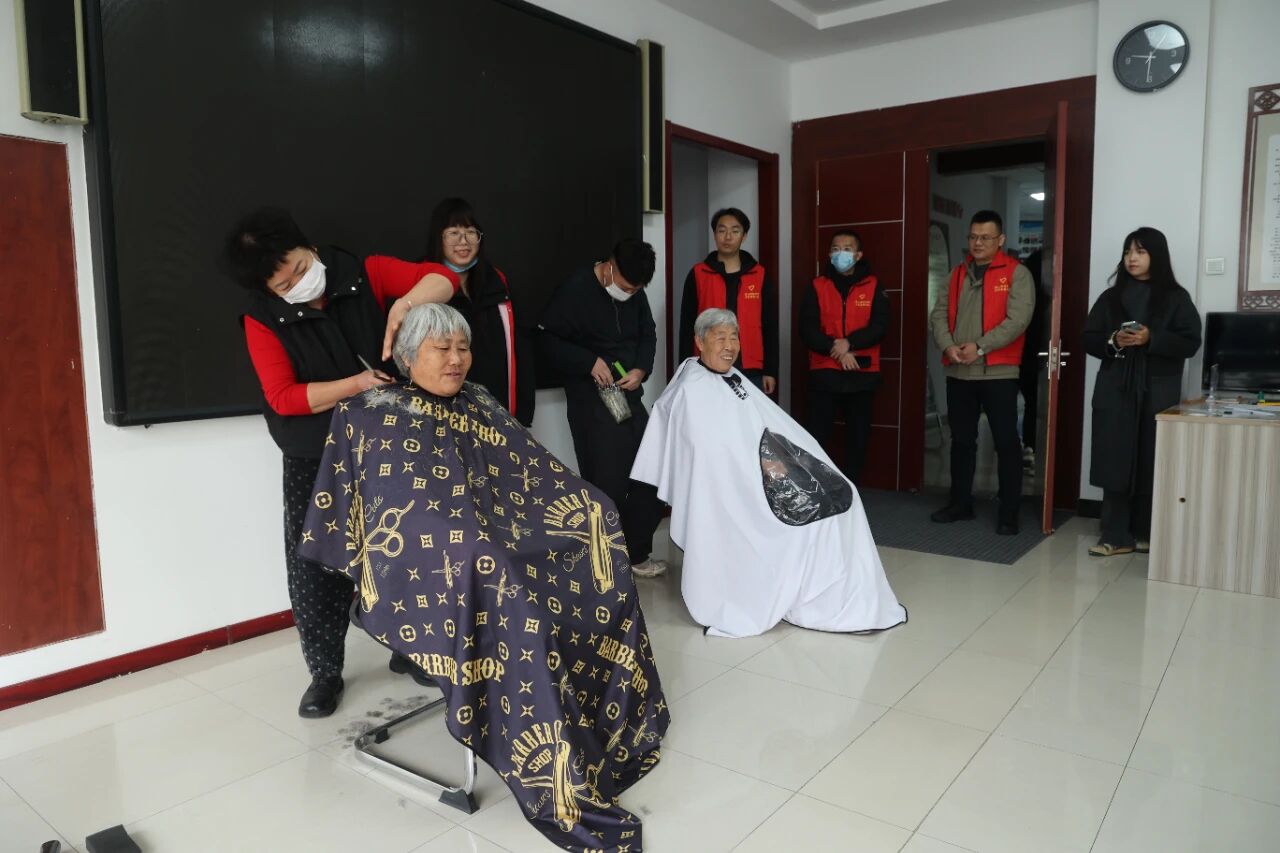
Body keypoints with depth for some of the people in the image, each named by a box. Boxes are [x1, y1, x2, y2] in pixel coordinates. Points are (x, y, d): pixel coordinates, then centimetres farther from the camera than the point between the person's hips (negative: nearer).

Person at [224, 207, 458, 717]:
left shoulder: (365, 275, -8)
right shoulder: (263, 319, -9)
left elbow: (442, 278, -13)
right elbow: (283, 397, -15)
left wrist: (404, 305, -33)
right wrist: (355, 384, -25)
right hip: (314, 462, 0)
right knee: (315, 567, 2)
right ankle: (325, 672, 21)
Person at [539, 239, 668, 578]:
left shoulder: (636, 293, 7)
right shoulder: (575, 290, -12)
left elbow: (648, 336, 15)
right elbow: (547, 341, -12)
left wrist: (641, 369, -4)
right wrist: (590, 362, -21)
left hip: (630, 397, 7)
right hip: (592, 403, -6)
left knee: (649, 479, 8)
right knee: (606, 484, -3)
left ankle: (637, 553, 24)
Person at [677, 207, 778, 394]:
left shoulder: (760, 275, 7)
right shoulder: (697, 274, 4)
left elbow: (770, 327, 7)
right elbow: (687, 327, 4)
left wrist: (770, 371, 2)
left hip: (751, 373, 1)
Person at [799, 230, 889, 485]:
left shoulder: (873, 287, 6)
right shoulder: (817, 287, 5)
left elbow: (879, 327, -5)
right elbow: (807, 329, -5)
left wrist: (849, 343, -19)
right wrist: (837, 351, -15)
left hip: (862, 374, 1)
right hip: (824, 372, -1)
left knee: (858, 436, 7)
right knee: (817, 435, -2)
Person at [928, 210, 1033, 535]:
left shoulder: (1016, 273, -2)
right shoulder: (958, 274, 14)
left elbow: (1018, 320, -13)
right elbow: (939, 314, 7)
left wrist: (980, 346, -19)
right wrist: (949, 346, -11)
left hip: (998, 372, -5)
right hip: (958, 372, 5)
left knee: (1006, 442, -1)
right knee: (962, 440, 12)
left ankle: (1009, 512, 7)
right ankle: (960, 502, 24)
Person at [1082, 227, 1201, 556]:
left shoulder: (1175, 297, 4)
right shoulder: (1111, 297, 11)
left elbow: (1190, 343, -2)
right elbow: (1089, 339, 9)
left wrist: (1151, 339, -17)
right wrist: (1113, 341, -11)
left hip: (1158, 393, -1)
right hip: (1115, 391, 2)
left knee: (1152, 464, 1)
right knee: (1115, 463, -2)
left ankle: (1147, 534, 15)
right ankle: (1116, 535, 2)